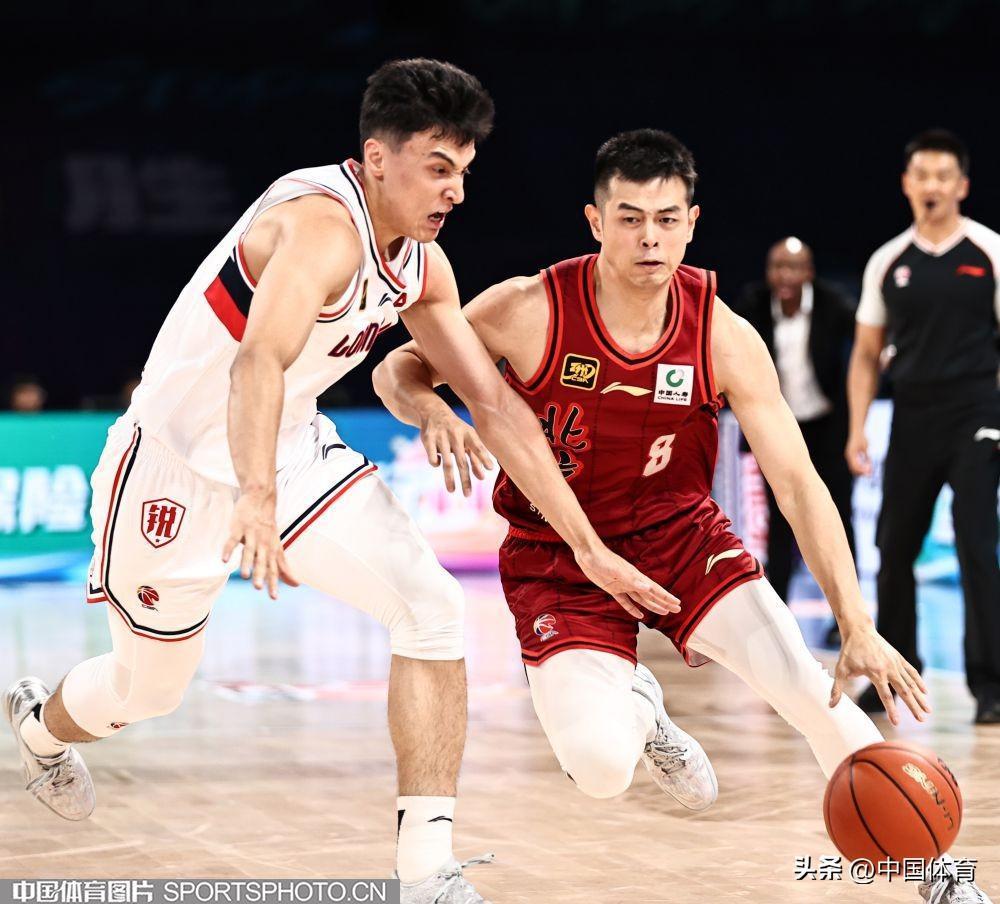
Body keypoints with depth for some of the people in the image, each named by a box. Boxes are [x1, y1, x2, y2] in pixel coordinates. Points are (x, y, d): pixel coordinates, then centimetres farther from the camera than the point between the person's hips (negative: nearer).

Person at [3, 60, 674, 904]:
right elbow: (257, 364, -46)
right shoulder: (324, 225, -30)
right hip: (177, 463, -7)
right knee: (149, 687, 12)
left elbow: (495, 403, 2)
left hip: (293, 452, 7)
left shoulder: (423, 264, -3)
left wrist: (588, 547, 1)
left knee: (433, 608, -15)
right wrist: (255, 503, -62)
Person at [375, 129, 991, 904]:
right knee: (601, 766, -25)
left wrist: (859, 628, -28)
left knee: (812, 687, -17)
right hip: (562, 561, -2)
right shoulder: (529, 311, -20)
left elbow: (798, 484, -18)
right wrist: (431, 411, -33)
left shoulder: (725, 339, -15)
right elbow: (398, 369, -7)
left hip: (679, 533, 2)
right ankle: (633, 707, 16)